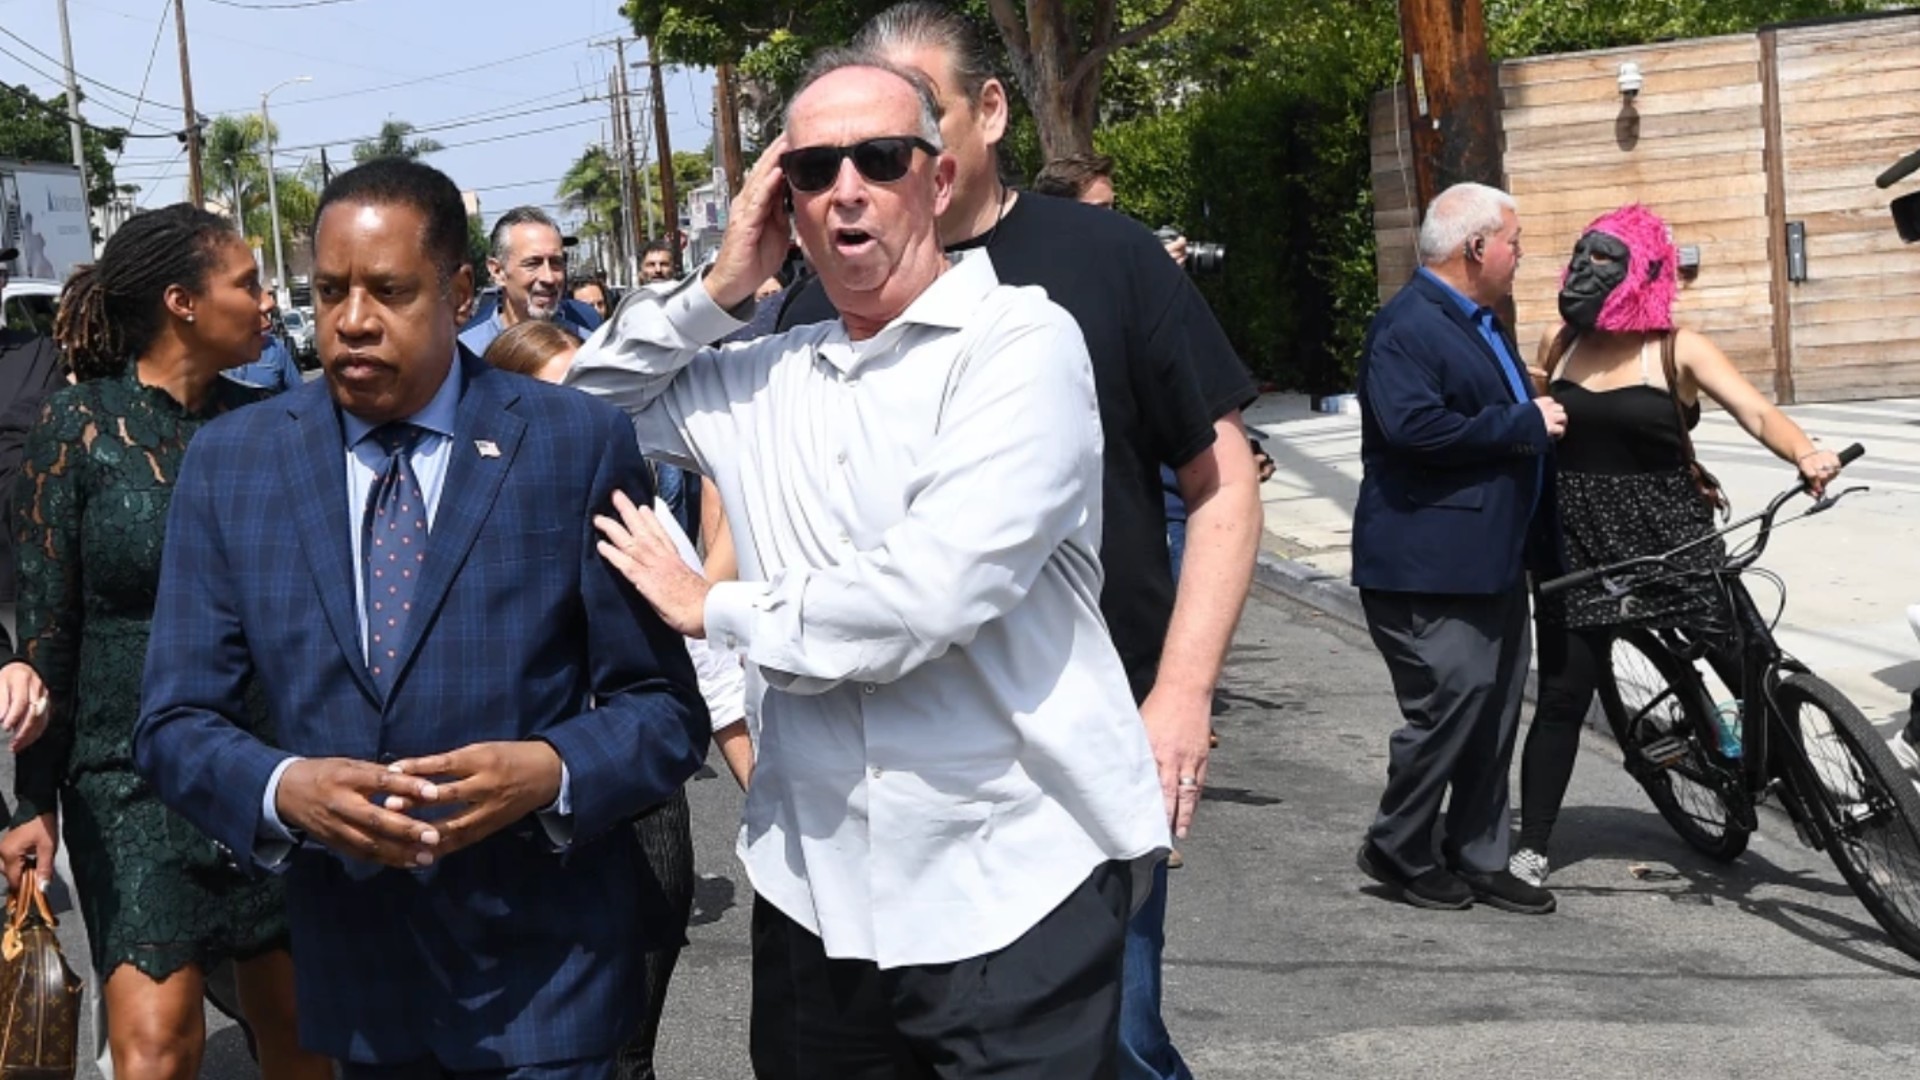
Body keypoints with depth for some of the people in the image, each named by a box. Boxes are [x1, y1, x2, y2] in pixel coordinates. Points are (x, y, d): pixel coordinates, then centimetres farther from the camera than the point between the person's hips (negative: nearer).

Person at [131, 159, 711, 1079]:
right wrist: (284, 788, -19)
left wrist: (551, 772, -23)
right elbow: (176, 723, 2)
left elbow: (665, 709, -4)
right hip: (350, 964, 3)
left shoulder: (581, 445, -7)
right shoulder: (228, 463, 1)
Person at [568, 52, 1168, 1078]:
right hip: (815, 889, 5)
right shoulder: (763, 376, 8)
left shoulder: (1021, 342, -11)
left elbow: (930, 593, -21)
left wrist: (714, 609, -6)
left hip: (1011, 888, -5)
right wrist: (716, 290, 1)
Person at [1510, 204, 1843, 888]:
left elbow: (1757, 413, -18)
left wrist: (1806, 453, -36)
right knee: (1563, 696, 1)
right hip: (1578, 539, 2)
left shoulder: (1677, 351, -5)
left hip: (1669, 532, -2)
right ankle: (1531, 848, 11)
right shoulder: (1559, 343, 5)